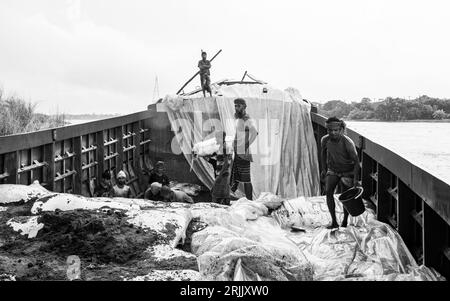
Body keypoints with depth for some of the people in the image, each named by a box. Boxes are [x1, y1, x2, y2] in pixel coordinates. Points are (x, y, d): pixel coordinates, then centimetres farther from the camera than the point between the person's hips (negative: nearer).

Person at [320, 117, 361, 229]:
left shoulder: (348, 143, -27)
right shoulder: (325, 140, -15)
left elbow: (356, 161, -20)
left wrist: (355, 179, -27)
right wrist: (324, 169, 9)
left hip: (347, 171, -3)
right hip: (332, 170, 3)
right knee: (328, 191, -16)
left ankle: (345, 222, 20)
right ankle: (334, 222, -12)